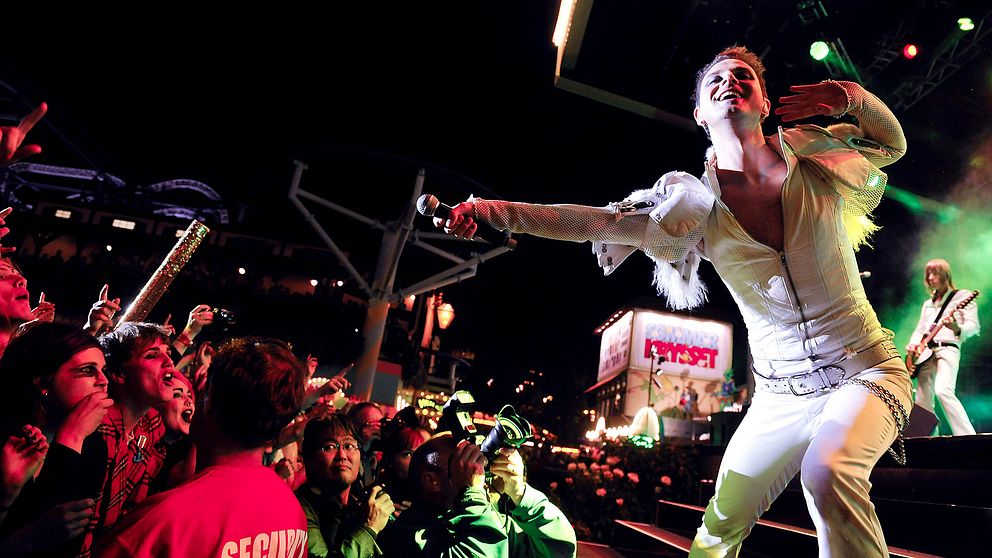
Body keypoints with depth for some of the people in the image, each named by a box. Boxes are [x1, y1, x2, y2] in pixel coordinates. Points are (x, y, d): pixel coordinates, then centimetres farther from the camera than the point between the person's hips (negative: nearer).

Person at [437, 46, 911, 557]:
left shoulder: (813, 155, -4)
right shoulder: (697, 203, -6)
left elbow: (892, 144, 16)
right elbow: (597, 222, -14)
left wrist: (852, 96, -5)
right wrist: (493, 210, -23)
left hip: (865, 370, -1)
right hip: (779, 396, 2)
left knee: (827, 468, -36)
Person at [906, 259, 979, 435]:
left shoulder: (962, 296, 5)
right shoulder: (928, 304, 24)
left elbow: (974, 326, -7)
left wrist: (957, 329, -29)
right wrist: (913, 344, 3)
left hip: (947, 349, -6)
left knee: (943, 391, -29)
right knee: (923, 402, 1)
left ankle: (968, 437, -28)